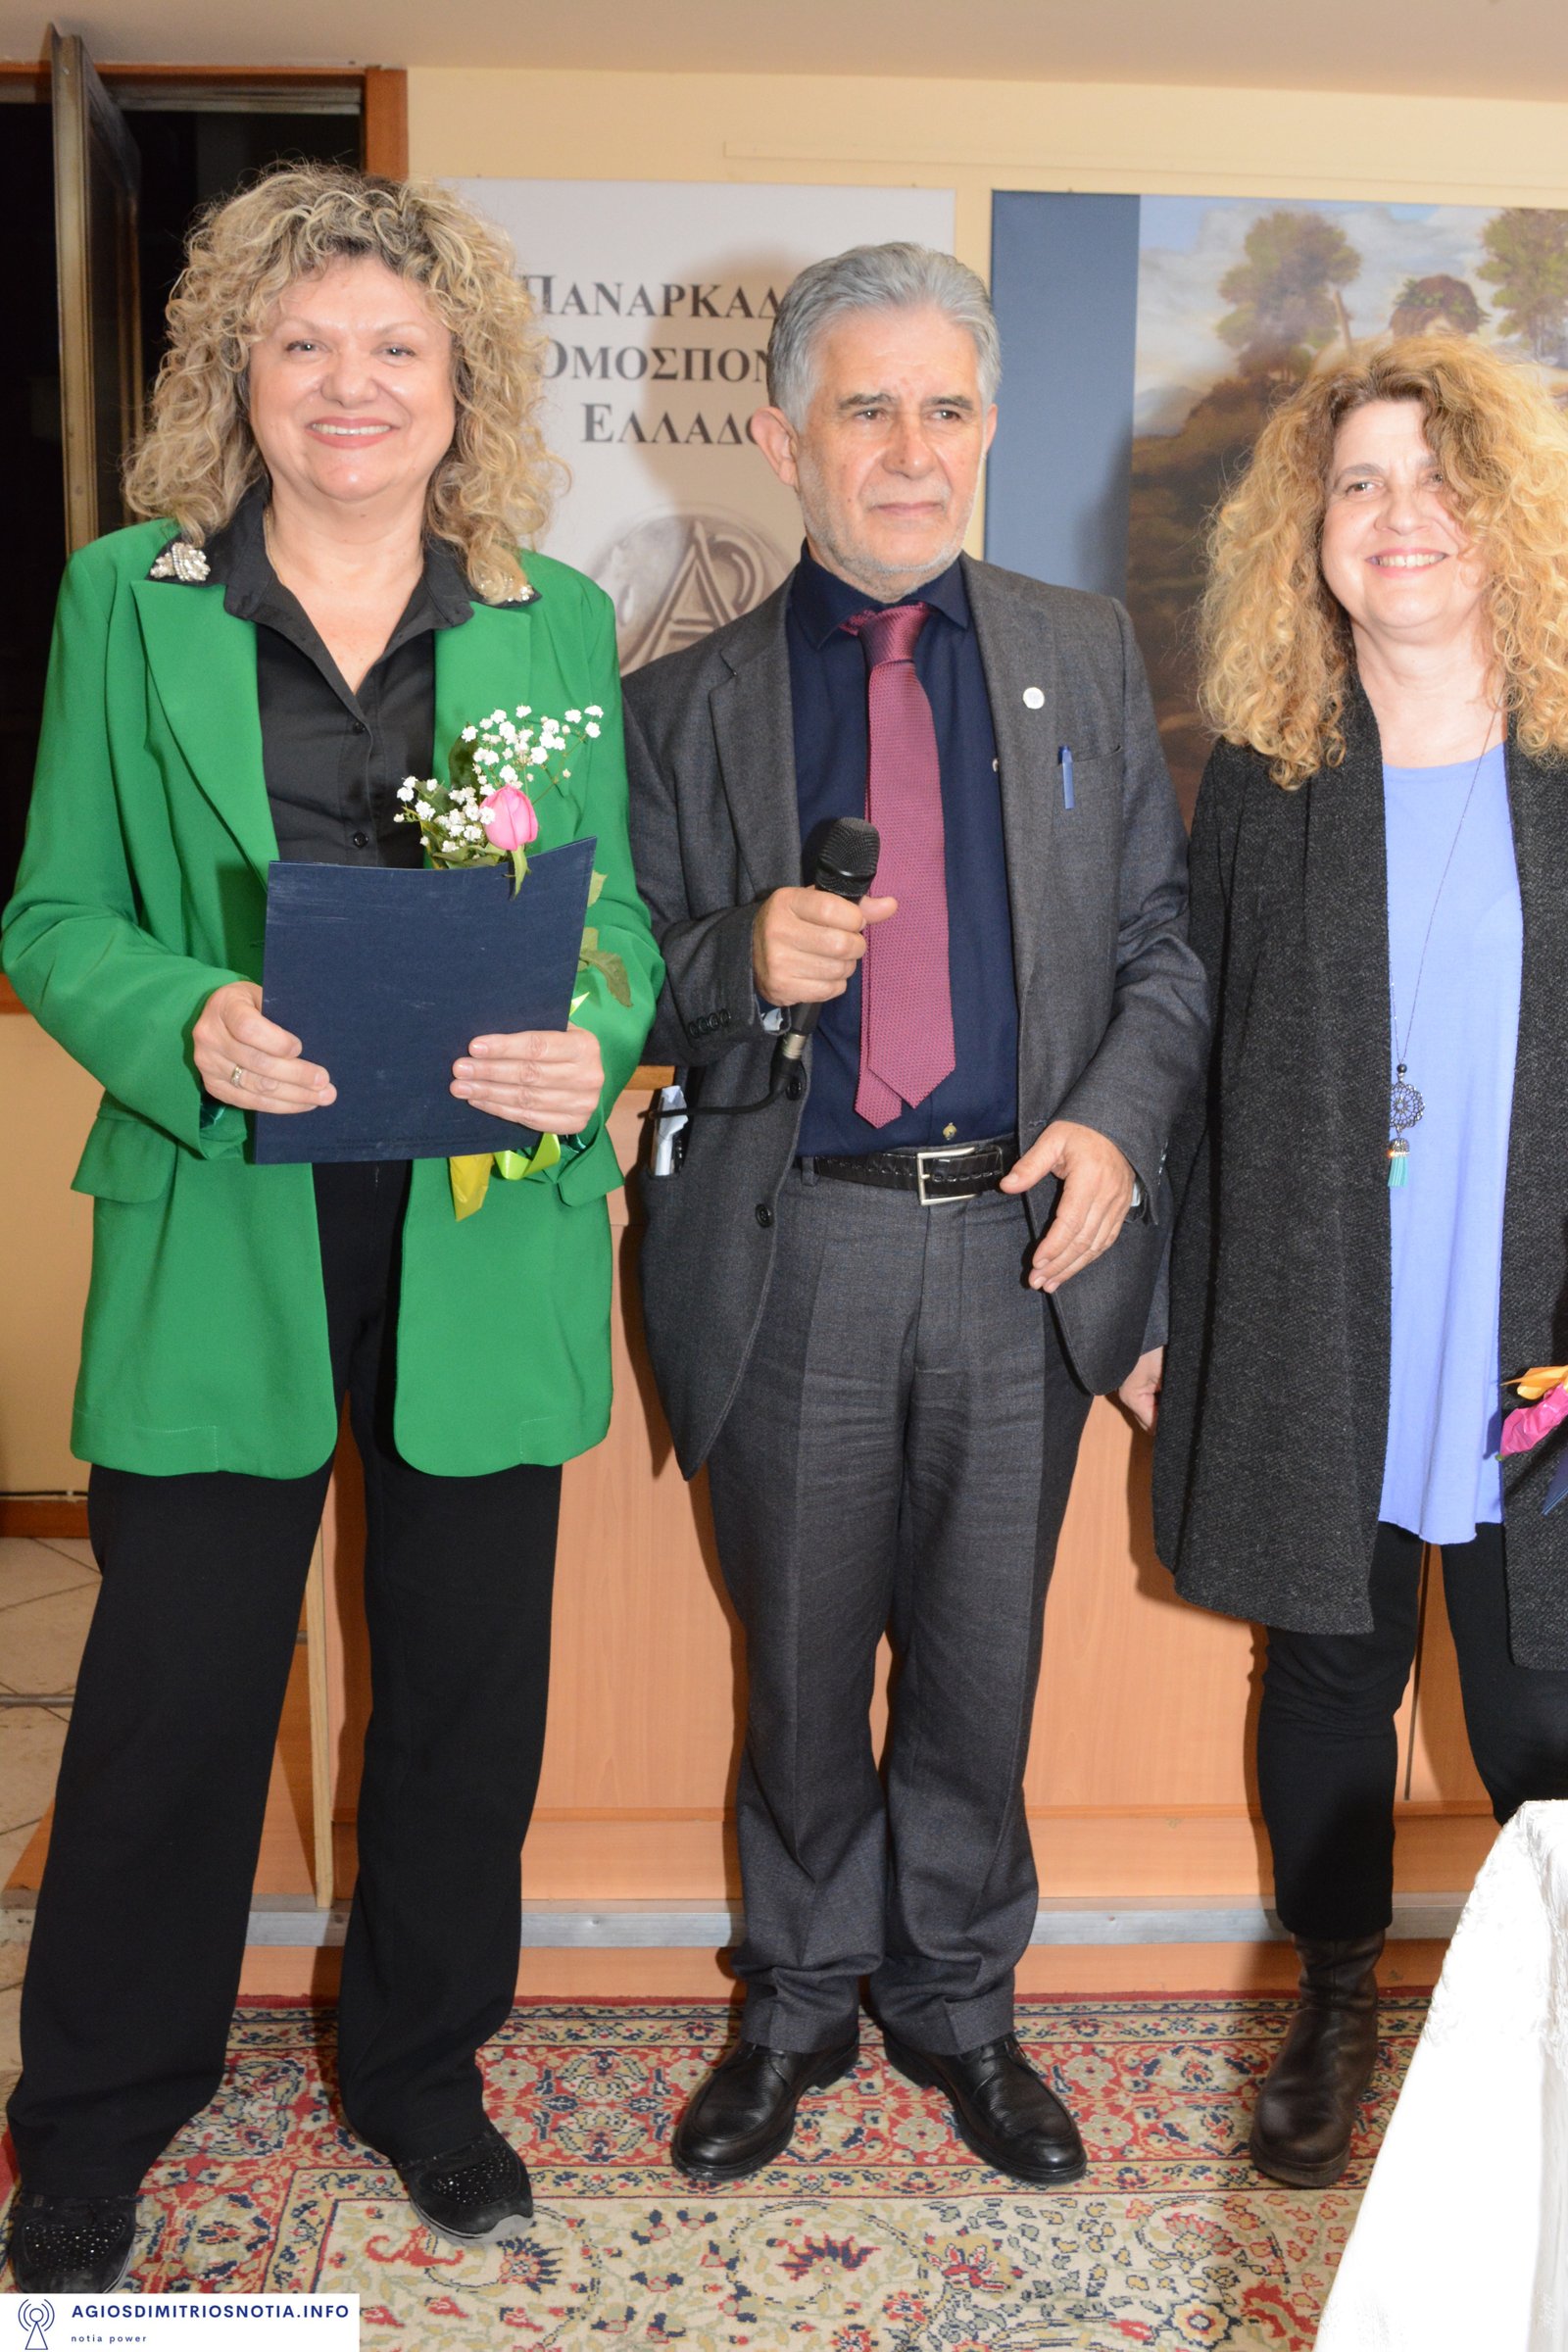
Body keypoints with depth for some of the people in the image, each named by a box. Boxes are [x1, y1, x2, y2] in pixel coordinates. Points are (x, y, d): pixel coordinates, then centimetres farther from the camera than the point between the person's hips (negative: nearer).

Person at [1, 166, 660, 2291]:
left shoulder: (558, 617, 9)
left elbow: (619, 915, 9)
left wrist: (591, 1040, -13)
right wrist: (186, 1024, -16)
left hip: (485, 1236, 2)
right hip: (220, 1234, -1)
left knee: (468, 1676, 13)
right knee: (174, 1683, 7)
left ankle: (420, 2071, 38)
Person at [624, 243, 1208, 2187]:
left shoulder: (1086, 658, 8)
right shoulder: (682, 703, 4)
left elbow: (1162, 939, 8)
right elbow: (637, 1005, 3)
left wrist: (1116, 1118, -9)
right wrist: (746, 962, -18)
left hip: (1026, 1244, 1)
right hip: (792, 1255, -1)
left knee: (983, 1662, 13)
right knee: (800, 1663, 13)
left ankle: (956, 1999, 36)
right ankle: (799, 1998, 36)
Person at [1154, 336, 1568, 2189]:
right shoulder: (1263, 779, 3)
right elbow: (1198, 1064, 5)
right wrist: (1162, 1317, 3)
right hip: (1311, 1345, 1)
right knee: (1330, 1680, 15)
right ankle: (1335, 2004, 37)